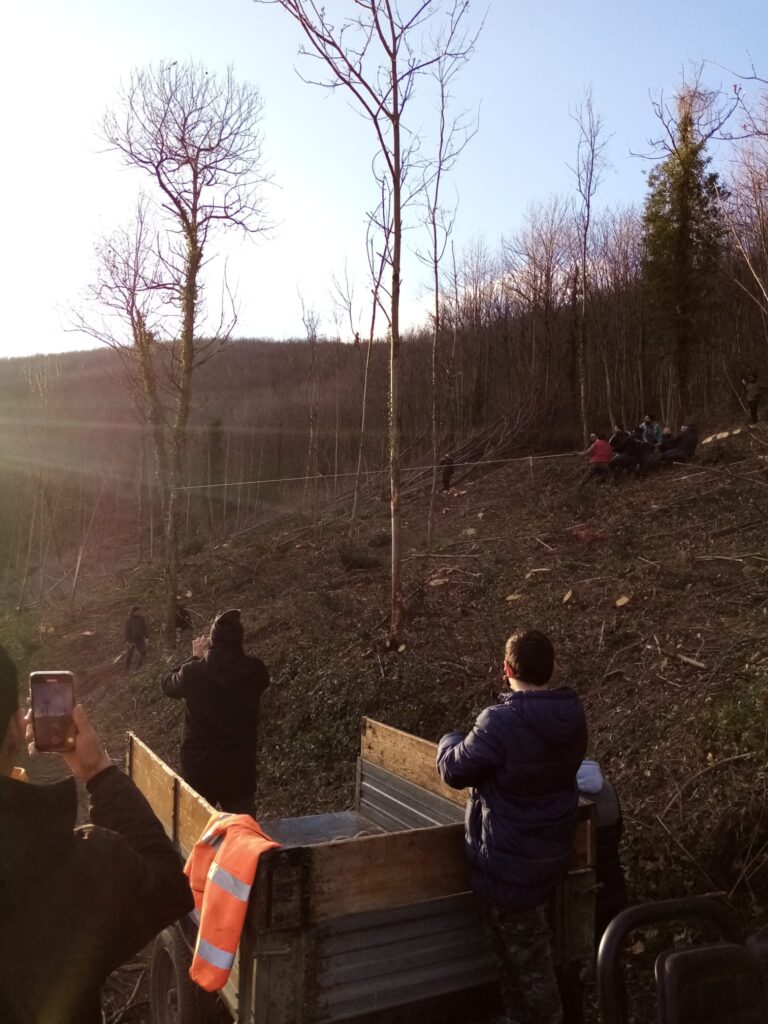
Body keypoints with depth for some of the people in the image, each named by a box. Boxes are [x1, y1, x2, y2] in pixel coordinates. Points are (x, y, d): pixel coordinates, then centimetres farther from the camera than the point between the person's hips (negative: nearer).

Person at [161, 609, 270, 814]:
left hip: (198, 767, -1)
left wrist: (196, 657, 12)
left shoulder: (193, 672, -17)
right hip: (240, 767, 1)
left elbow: (168, 685, 5)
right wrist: (208, 657, 10)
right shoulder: (255, 671, -12)